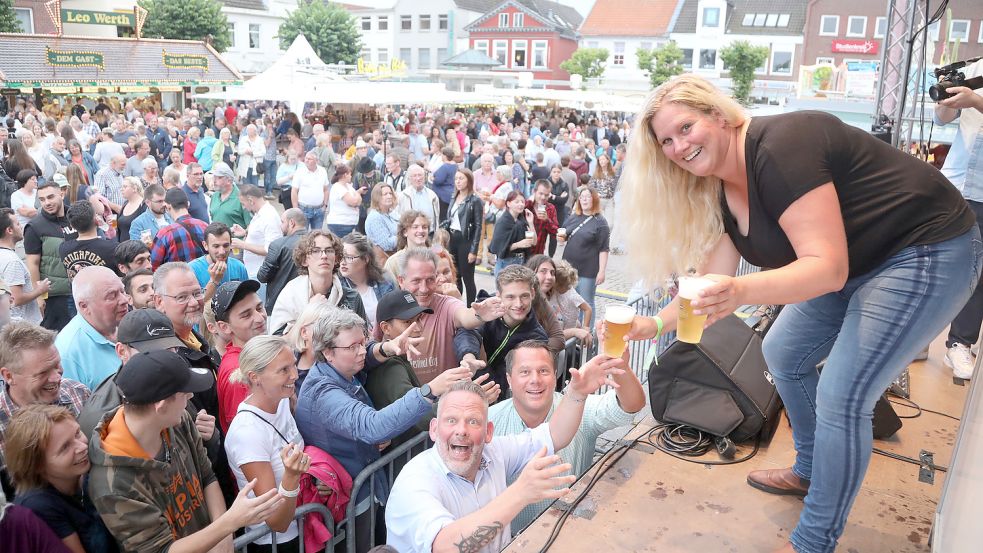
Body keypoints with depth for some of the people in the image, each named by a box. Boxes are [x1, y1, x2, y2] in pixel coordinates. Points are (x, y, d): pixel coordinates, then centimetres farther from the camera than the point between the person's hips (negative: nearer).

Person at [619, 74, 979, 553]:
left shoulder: (778, 148, -28)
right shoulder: (720, 189, 0)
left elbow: (827, 268, -33)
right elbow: (713, 279, 3)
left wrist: (742, 292, -47)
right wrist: (654, 324, -5)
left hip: (927, 251, -9)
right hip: (857, 264, 10)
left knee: (842, 399, -11)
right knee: (783, 355, 16)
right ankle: (810, 472, 37)